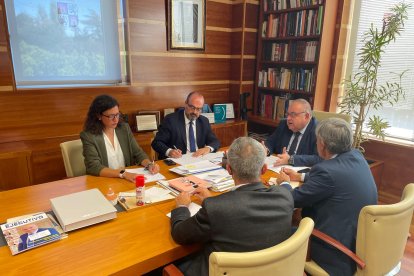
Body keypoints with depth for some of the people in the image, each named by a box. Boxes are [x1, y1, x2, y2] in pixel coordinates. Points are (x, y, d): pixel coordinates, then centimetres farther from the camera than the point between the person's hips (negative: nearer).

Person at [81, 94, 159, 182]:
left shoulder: (125, 128, 4)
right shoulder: (88, 136, -9)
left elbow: (138, 153, 5)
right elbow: (94, 167, -17)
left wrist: (149, 164, -14)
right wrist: (122, 174, -28)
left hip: (128, 179, 3)